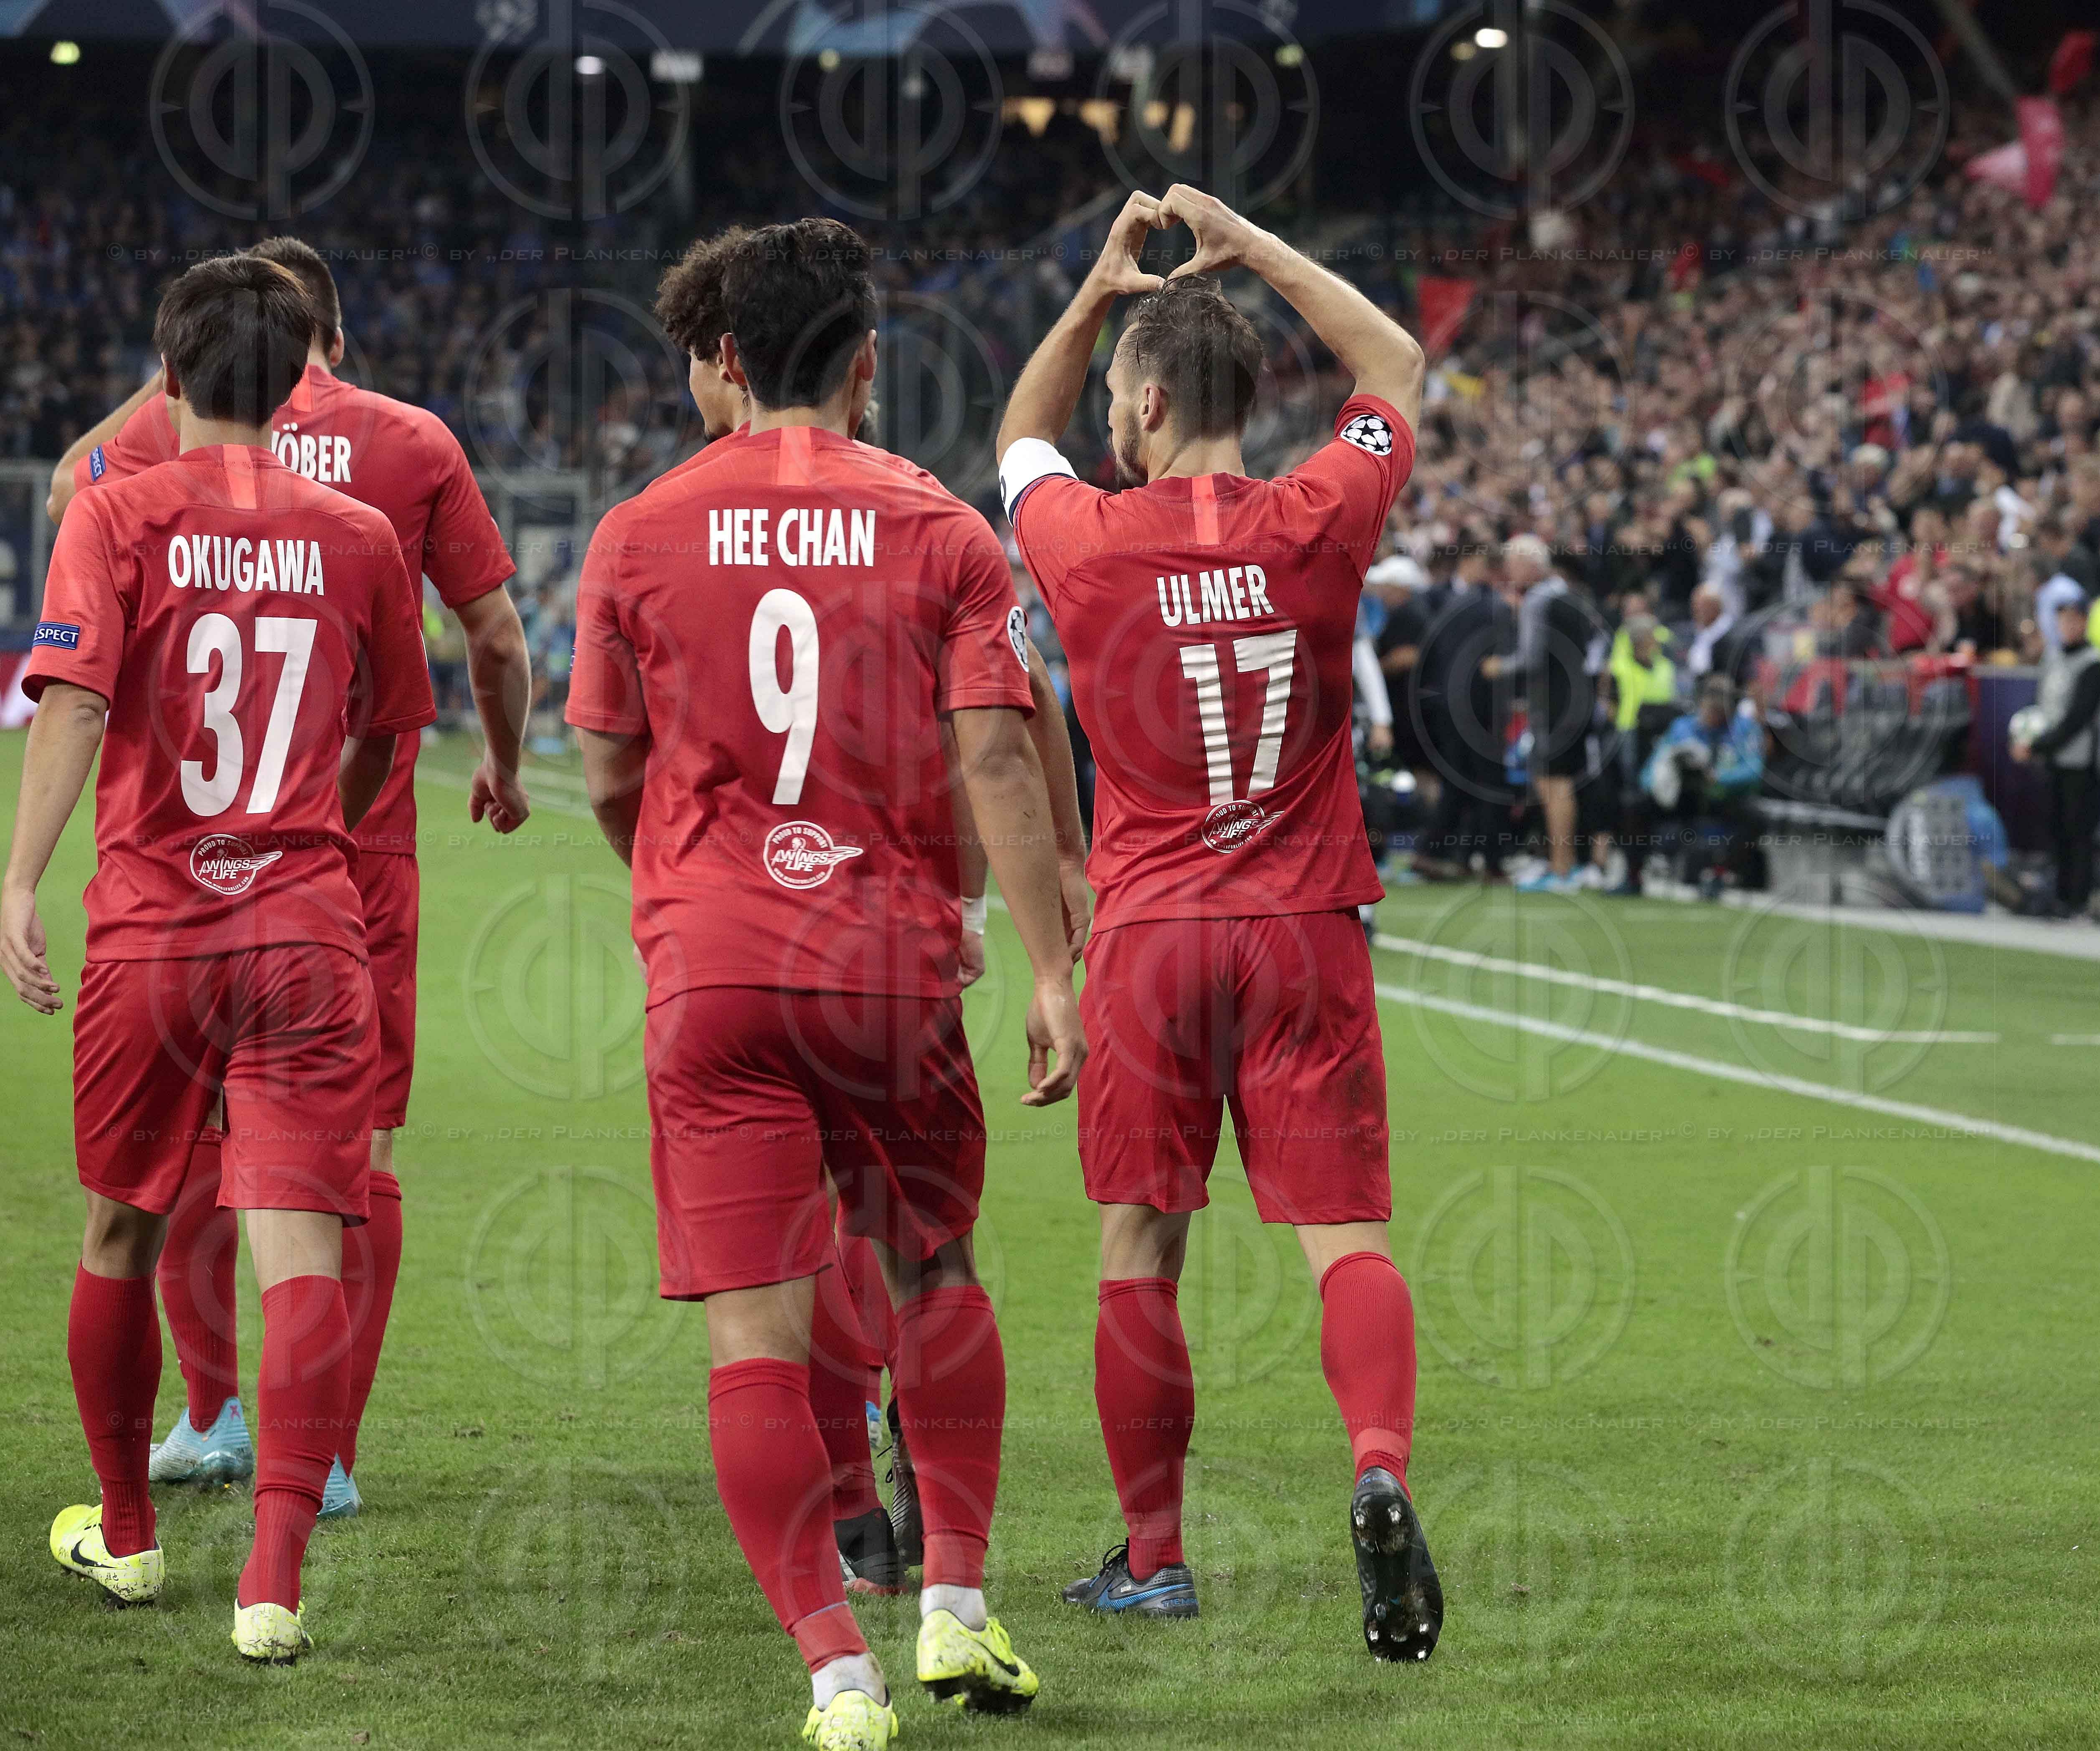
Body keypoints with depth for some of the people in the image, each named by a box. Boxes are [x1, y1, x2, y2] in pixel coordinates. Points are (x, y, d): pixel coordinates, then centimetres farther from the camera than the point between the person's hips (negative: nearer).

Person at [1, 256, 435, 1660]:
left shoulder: (119, 517, -2)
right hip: (307, 932, 0)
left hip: (148, 935, 0)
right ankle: (278, 1575, -18)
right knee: (303, 1254, -6)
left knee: (119, 1240, 18)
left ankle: (124, 1533, 34)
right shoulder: (359, 538, 6)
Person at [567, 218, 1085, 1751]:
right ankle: (957, 1608, 21)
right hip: (895, 964, 1)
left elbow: (612, 780, 9)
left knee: (755, 1330, -1)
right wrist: (1052, 972, -3)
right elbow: (997, 764, -7)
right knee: (935, 1275, 21)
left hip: (711, 970, 0)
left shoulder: (638, 536, 2)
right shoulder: (941, 532, -1)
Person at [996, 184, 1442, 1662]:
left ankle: (1154, 1556, 16)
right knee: (1346, 1237, -2)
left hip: (1149, 939, 0)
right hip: (1307, 931, 0)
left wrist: (1098, 293, 15)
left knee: (1141, 1248, 10)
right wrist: (1250, 248, 17)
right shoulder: (1317, 527, -4)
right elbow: (1398, 368, 16)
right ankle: (1381, 1468, -27)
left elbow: (1023, 435, 19)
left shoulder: (1090, 543, -5)